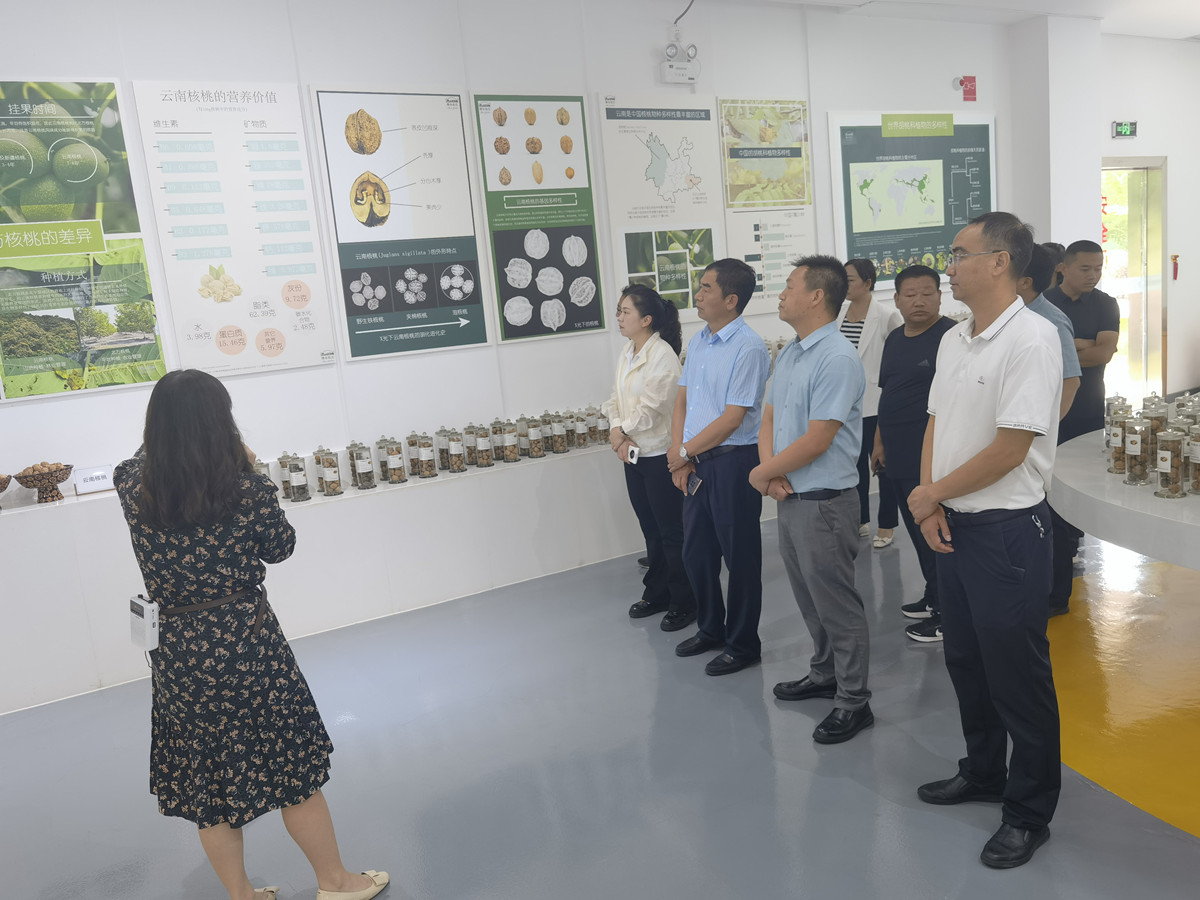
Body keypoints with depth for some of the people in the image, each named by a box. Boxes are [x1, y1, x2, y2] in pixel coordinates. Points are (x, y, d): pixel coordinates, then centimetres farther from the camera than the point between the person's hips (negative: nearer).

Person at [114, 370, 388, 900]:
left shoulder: (132, 488, -9)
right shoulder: (250, 491, -19)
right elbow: (280, 548, -1)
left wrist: (169, 429, 29)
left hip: (177, 654, 3)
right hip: (246, 645, -3)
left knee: (207, 782, 18)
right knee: (293, 765, 14)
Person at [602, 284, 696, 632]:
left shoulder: (662, 355, -17)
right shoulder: (626, 354, 9)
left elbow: (650, 408, -20)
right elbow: (615, 400, 8)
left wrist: (621, 432, -8)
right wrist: (618, 432, -9)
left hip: (659, 454, -8)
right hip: (633, 455, 8)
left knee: (671, 532, 2)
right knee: (650, 529, 19)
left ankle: (683, 603, 15)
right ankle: (657, 593, 33)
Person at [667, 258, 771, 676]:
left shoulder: (748, 348, -16)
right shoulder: (697, 342, 10)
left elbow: (732, 418, -18)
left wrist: (684, 452, -9)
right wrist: (679, 457, -1)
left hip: (733, 462, -8)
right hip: (695, 464, 8)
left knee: (739, 556, 6)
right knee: (696, 553, 18)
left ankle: (742, 644, 23)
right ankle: (711, 629, 38)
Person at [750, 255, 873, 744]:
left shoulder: (837, 359, -19)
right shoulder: (788, 354, 11)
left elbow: (816, 440, -23)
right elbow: (769, 417, 13)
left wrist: (761, 473, -12)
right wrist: (771, 469, -6)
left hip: (824, 501, -9)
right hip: (789, 497, 9)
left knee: (837, 603, 3)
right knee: (809, 597, 22)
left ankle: (853, 700, 18)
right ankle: (824, 673, 40)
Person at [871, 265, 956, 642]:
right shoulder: (895, 339, 14)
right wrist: (879, 443, 21)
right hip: (899, 456, 8)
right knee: (918, 531, 16)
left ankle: (945, 614, 10)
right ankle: (933, 597, 30)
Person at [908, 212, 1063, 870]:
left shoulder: (1031, 339, -18)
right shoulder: (954, 340, 8)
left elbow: (1009, 449, -21)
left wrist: (931, 493, -11)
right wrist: (930, 505, -3)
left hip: (1007, 529, -8)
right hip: (952, 526, 8)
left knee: (1017, 677, 6)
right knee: (966, 662, 21)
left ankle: (1029, 813, 24)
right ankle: (982, 772, 41)